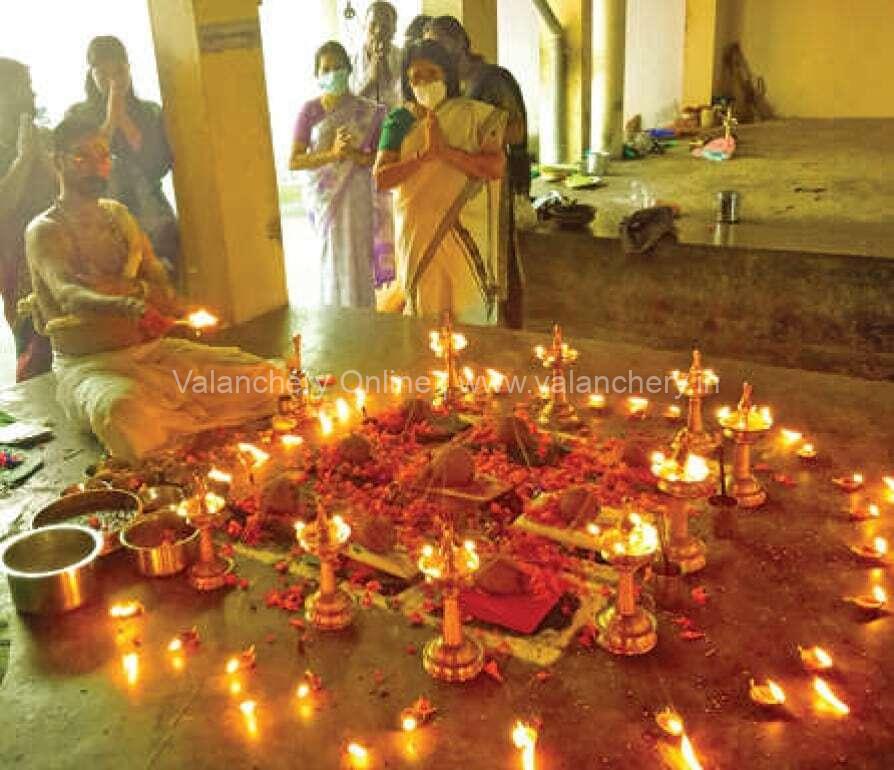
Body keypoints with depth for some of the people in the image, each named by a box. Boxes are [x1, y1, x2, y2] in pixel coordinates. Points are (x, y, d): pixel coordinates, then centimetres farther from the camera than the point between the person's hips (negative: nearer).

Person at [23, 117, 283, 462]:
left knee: (265, 379, -12)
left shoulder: (118, 214, 16)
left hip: (152, 348, 6)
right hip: (88, 364, -5)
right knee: (124, 413, -43)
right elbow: (67, 295, -26)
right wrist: (129, 307, -47)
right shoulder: (45, 231, -6)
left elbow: (158, 279, 15)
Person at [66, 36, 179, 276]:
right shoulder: (77, 115, 8)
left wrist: (124, 119, -3)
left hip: (154, 222, 1)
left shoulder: (151, 112, 11)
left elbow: (159, 167, -2)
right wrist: (110, 121, -5)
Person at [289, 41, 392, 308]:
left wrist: (354, 154, -20)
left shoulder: (367, 112, 4)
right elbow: (294, 162, -5)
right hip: (324, 194, 0)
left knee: (358, 258, -2)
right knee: (334, 257, 2)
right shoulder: (309, 111, 1)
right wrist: (332, 153, -18)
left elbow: (380, 156, 0)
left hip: (357, 195, 1)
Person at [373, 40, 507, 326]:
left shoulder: (472, 115, 0)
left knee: (469, 317, 3)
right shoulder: (399, 120, 5)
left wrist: (445, 151, -20)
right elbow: (381, 177, -6)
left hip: (464, 234, -1)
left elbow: (496, 166, -11)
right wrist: (424, 155, -19)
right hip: (417, 235, 2)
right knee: (423, 314, 9)